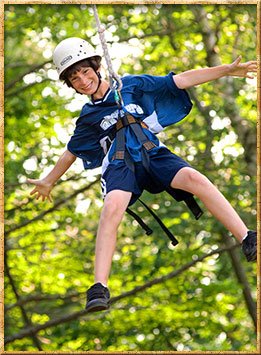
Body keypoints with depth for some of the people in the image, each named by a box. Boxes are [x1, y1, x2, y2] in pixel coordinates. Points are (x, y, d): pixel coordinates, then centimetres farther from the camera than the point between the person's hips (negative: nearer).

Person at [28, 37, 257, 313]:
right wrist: (48, 181, 45)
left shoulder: (132, 86, 15)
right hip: (119, 164, 0)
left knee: (195, 179, -30)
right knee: (111, 208, -33)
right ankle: (99, 288, -42)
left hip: (152, 154, 0)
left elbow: (181, 81, 12)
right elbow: (71, 152, 37)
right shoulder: (88, 118, 22)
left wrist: (226, 70, 5)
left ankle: (247, 241, -34)